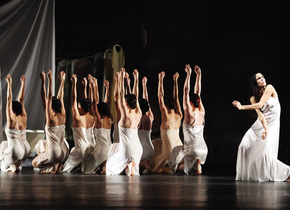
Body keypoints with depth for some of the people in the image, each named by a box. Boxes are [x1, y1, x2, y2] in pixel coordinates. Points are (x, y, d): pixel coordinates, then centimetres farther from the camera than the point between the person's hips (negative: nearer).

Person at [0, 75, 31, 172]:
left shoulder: (11, 120, -17)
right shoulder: (24, 118, -4)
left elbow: (9, 99, -19)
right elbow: (21, 100, 1)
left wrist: (9, 84, -20)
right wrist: (23, 83, 3)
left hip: (15, 153, -6)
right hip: (26, 152, 6)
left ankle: (12, 165, 5)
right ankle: (17, 164, 19)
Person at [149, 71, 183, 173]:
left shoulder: (166, 116, -11)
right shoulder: (179, 117, 2)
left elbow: (160, 96, -7)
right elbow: (176, 97, 12)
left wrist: (161, 79, -2)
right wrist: (175, 80, 19)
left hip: (169, 152, -5)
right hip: (178, 149, 5)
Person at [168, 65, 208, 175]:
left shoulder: (190, 113, -12)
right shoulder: (202, 112, 3)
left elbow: (186, 91, -12)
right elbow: (198, 93, 10)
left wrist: (188, 75, -11)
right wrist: (198, 75, 13)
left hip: (191, 149, -6)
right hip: (203, 149, 6)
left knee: (177, 167, 18)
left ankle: (193, 165, -10)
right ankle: (197, 164, 5)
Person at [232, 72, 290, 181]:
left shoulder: (270, 88, -9)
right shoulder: (253, 98, 3)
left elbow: (260, 104, -18)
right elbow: (259, 113, -11)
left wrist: (242, 107, -15)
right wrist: (265, 128, -26)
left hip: (272, 123, -5)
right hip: (260, 124, 5)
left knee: (266, 151, -17)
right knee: (245, 146, -6)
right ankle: (249, 174, 7)